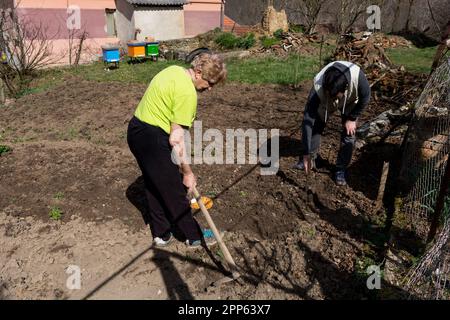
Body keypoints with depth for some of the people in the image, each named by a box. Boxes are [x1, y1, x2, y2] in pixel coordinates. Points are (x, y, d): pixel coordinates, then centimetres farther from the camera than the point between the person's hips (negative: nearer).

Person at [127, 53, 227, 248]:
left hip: (136, 130, 10)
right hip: (152, 139, -10)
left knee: (154, 186, 20)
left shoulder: (174, 70, 8)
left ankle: (161, 234, 35)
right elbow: (176, 139, -22)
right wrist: (187, 172, -12)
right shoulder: (187, 93, -21)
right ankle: (194, 237, 25)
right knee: (175, 191, 6)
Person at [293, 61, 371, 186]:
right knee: (316, 127, -6)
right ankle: (311, 159, 14)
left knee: (349, 133, -9)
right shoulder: (318, 88, -42)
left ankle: (341, 169, 4)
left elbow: (365, 98, -20)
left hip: (350, 101, 0)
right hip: (324, 101, 0)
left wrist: (352, 118, -19)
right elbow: (308, 120, -40)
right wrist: (307, 154, -40)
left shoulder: (358, 77, -44)